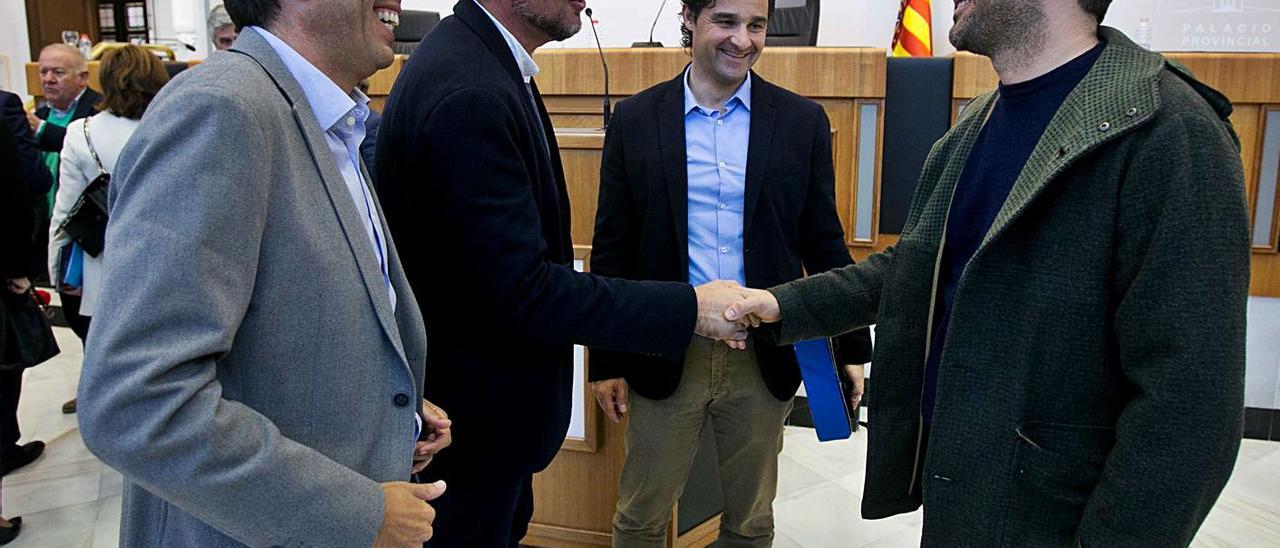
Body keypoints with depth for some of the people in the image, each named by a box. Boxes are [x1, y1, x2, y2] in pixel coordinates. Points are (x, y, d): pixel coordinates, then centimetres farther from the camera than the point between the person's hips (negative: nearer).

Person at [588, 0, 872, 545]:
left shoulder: (802, 121, 0)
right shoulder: (636, 119, -1)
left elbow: (824, 244, 5)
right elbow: (612, 250, 1)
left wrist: (851, 347, 6)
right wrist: (607, 360, 1)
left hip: (766, 357, 1)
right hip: (665, 356, 0)